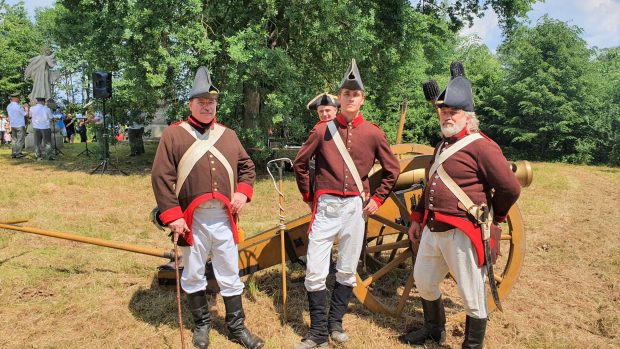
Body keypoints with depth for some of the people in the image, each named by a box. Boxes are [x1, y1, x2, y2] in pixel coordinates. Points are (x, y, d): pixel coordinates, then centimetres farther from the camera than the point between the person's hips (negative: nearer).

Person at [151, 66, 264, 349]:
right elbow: (161, 178, -7)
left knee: (230, 275, 11)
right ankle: (202, 324, 34)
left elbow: (247, 167, 17)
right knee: (193, 275, 13)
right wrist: (172, 216, -13)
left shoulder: (228, 135, 10)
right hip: (192, 219, -2)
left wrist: (243, 192, -2)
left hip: (224, 219, 3)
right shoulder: (174, 134, -2)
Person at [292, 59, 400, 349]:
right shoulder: (322, 130, -1)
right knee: (315, 272, -2)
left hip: (356, 207, 1)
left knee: (347, 271, 11)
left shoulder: (373, 133, 1)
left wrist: (377, 199, 6)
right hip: (326, 206, -1)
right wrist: (308, 196, 8)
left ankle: (335, 323, 29)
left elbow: (392, 170, 11)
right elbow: (300, 164, 9)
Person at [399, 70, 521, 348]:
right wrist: (417, 218, 18)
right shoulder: (442, 145, 15)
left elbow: (510, 188, -16)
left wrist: (492, 218, -2)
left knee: (472, 296, 6)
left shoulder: (481, 146, -12)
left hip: (463, 234, -9)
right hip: (432, 229, 9)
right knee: (423, 281, 22)